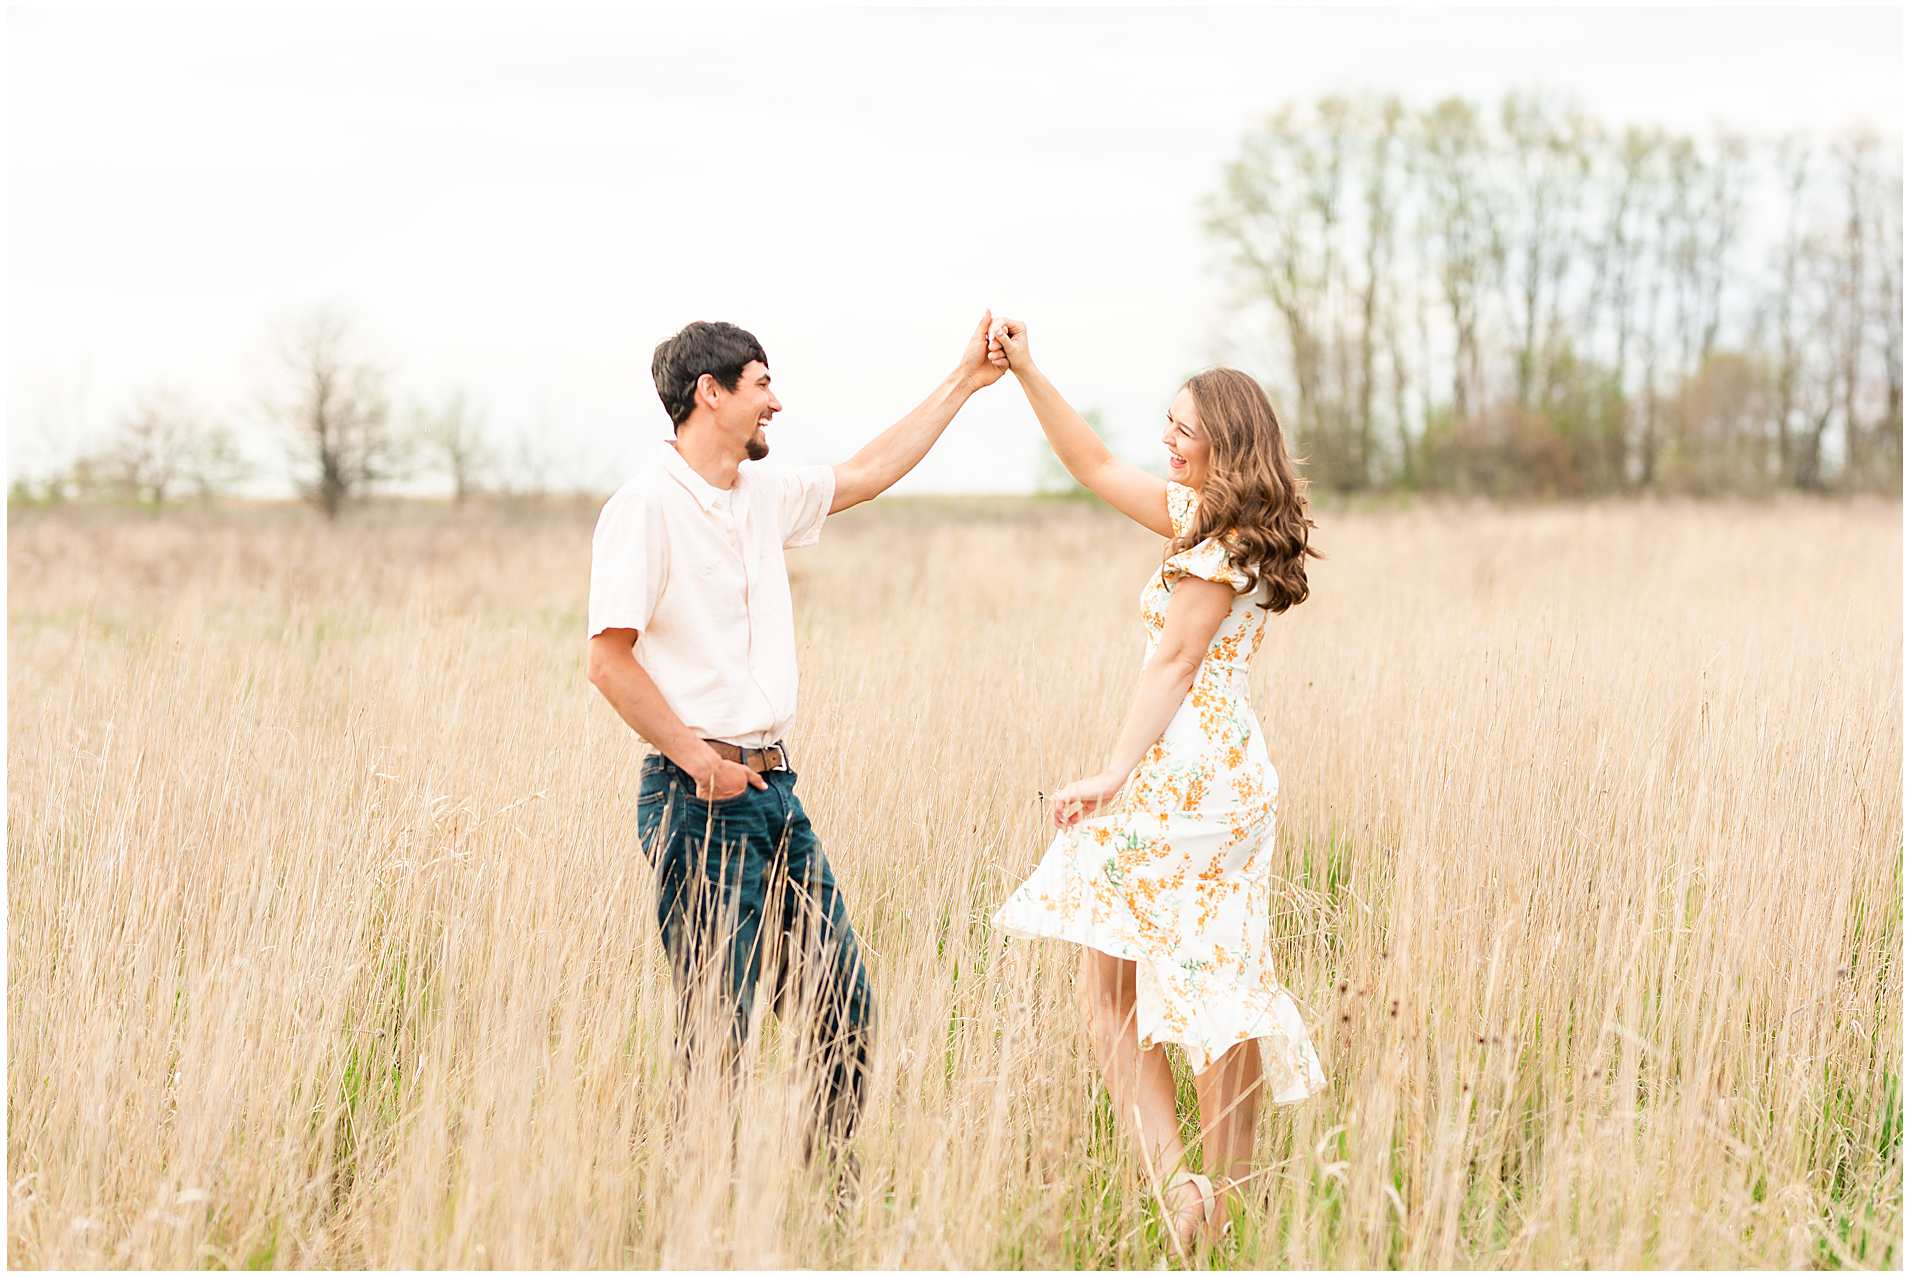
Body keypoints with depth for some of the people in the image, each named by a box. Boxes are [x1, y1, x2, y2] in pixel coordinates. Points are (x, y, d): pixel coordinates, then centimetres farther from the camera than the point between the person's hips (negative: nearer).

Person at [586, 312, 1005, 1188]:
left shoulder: (763, 495, 14)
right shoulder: (645, 507, -10)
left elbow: (865, 475, 27)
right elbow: (609, 660, -15)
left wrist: (965, 381, 28)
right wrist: (696, 756, -16)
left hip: (773, 787, 8)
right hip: (700, 797, -8)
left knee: (843, 1006, 8)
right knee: (718, 1022, -6)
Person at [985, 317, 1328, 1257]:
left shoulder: (1222, 542, -12)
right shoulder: (1201, 518, 15)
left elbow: (1174, 660, -17)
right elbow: (1095, 466, 22)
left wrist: (1113, 777, -20)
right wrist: (1027, 375, 18)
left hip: (1180, 778, -9)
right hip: (1231, 780, 9)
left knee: (1106, 988, -2)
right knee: (1213, 991, 9)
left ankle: (1174, 1176, -11)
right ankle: (1230, 1202, 12)